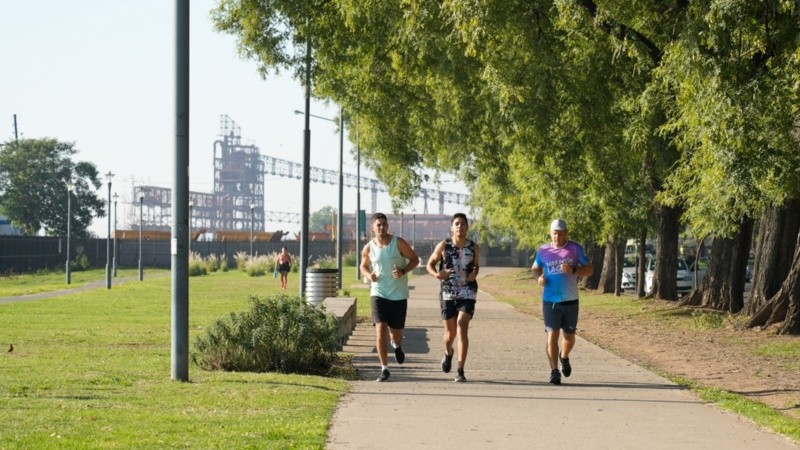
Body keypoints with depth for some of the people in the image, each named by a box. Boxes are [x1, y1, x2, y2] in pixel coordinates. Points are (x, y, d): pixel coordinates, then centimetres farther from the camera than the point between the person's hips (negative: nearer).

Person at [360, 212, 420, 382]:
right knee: (380, 330, -14)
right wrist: (369, 275, -7)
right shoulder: (368, 248, -1)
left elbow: (415, 259, 1)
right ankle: (384, 369, -7)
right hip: (378, 293, 0)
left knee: (396, 333, 8)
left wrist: (403, 271, -17)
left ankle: (397, 346, 47)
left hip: (399, 295, 0)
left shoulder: (398, 243, -7)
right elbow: (363, 266, 17)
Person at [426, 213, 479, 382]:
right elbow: (430, 264, 6)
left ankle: (460, 370, -17)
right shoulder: (443, 246, -3)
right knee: (450, 331, 9)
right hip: (448, 294, 1)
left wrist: (474, 273, -5)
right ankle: (448, 353, 46)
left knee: (462, 328, -16)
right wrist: (436, 274, -15)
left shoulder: (474, 248, 1)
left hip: (467, 294, -1)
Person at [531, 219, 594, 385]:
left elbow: (590, 269, 1)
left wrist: (573, 270, -17)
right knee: (552, 335, -8)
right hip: (550, 301, 0)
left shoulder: (575, 249, 0)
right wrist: (539, 277, -5)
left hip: (570, 301, 0)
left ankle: (564, 357, 41)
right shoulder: (543, 251, 4)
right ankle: (554, 371, -4)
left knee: (569, 336, 10)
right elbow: (535, 268, 19)